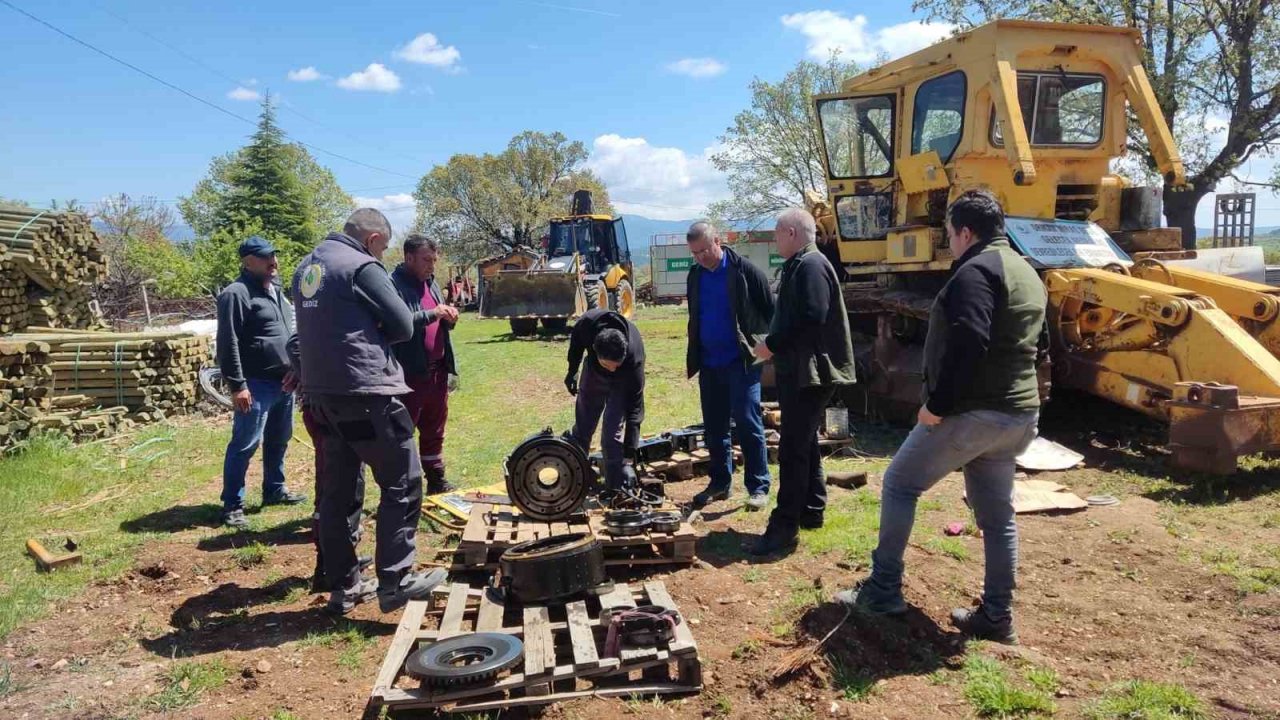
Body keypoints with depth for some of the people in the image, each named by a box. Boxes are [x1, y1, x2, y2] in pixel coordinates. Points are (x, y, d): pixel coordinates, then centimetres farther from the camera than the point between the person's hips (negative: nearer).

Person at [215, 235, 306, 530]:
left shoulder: (275, 291, 17)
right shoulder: (236, 293, -12)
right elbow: (228, 344, -16)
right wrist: (237, 385, -19)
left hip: (284, 381, 9)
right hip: (257, 384, -9)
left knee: (278, 441, 17)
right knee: (245, 444, -4)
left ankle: (274, 490, 31)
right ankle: (232, 505, 3)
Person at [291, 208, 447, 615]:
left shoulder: (307, 266, 14)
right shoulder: (361, 267, -10)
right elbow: (403, 326, -7)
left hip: (321, 393, 9)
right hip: (365, 391, -8)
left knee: (336, 490, 12)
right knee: (402, 483, 1)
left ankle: (343, 586, 19)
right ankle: (394, 581, 1)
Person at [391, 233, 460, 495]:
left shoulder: (430, 282, 14)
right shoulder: (393, 284, -12)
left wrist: (448, 319, 1)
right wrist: (432, 314, -25)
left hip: (436, 370, 8)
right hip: (409, 373, -8)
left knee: (434, 431, 18)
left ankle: (436, 481, 29)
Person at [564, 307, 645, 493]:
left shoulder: (634, 358, -44)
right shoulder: (586, 323, -39)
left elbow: (634, 410, -37)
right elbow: (576, 341, -10)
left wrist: (629, 458, -37)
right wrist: (572, 371, 3)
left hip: (622, 381, -3)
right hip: (593, 370, 3)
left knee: (612, 435, -14)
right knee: (582, 428, 13)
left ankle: (617, 488, -3)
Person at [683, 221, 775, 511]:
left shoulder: (745, 271, -11)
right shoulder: (695, 275, 8)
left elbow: (771, 313, -6)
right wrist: (695, 357, 16)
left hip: (741, 362, -6)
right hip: (709, 364, 6)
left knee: (748, 424, -4)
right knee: (714, 427, 11)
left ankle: (759, 487, 4)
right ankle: (720, 482, 23)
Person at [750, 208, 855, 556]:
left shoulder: (811, 265, -15)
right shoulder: (799, 266, 17)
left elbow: (812, 318, -25)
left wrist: (773, 344, -17)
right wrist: (774, 344, 8)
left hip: (810, 373, -11)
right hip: (799, 371, 11)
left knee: (792, 448, -9)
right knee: (804, 443, 18)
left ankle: (784, 525, -5)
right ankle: (812, 510, 29)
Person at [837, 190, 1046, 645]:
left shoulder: (976, 270, -15)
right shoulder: (1026, 273, 17)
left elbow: (966, 344, -27)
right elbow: (1038, 343, 23)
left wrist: (937, 403, -21)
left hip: (972, 411, -9)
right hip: (1018, 414, 9)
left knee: (900, 484, 4)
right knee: (996, 514, 13)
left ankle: (883, 590, 8)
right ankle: (996, 616, 19)